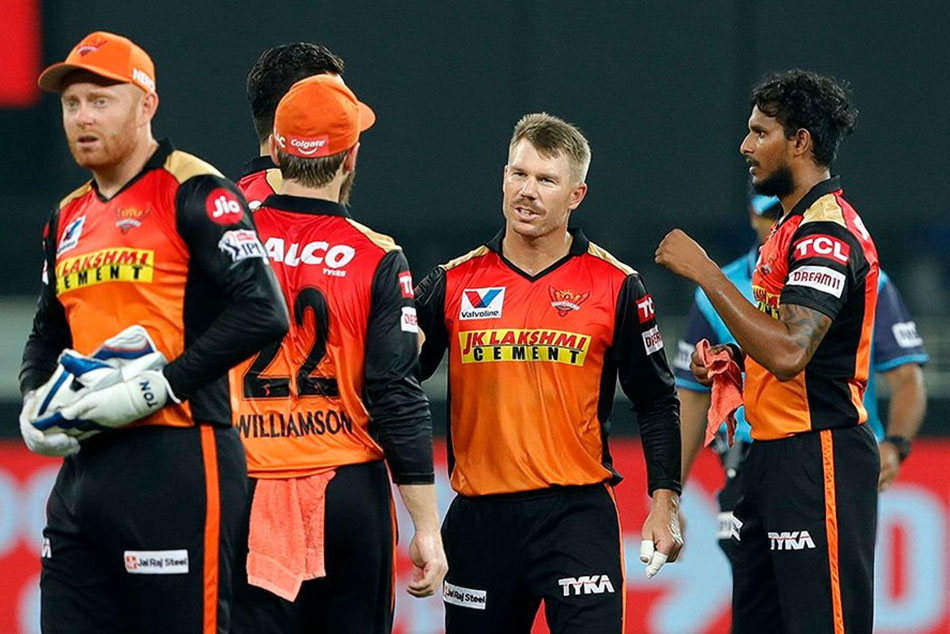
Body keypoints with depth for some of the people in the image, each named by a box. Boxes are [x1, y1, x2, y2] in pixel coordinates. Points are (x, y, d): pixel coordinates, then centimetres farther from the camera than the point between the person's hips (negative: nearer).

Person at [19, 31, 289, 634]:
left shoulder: (193, 193, -6)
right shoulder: (69, 217, 19)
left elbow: (263, 313, -16)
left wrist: (157, 389, -18)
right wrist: (34, 401, 9)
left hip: (175, 464, -8)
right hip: (84, 465, 8)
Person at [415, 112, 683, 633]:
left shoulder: (616, 287, 1)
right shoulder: (454, 283, 5)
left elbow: (657, 404, 5)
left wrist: (665, 503, -1)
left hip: (576, 513, -3)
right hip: (479, 518, 3)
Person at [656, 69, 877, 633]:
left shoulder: (827, 234, -16)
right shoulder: (796, 226, 17)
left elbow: (788, 352, -28)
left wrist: (705, 272, -22)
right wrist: (732, 356, 11)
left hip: (818, 460, -11)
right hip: (775, 457, 11)